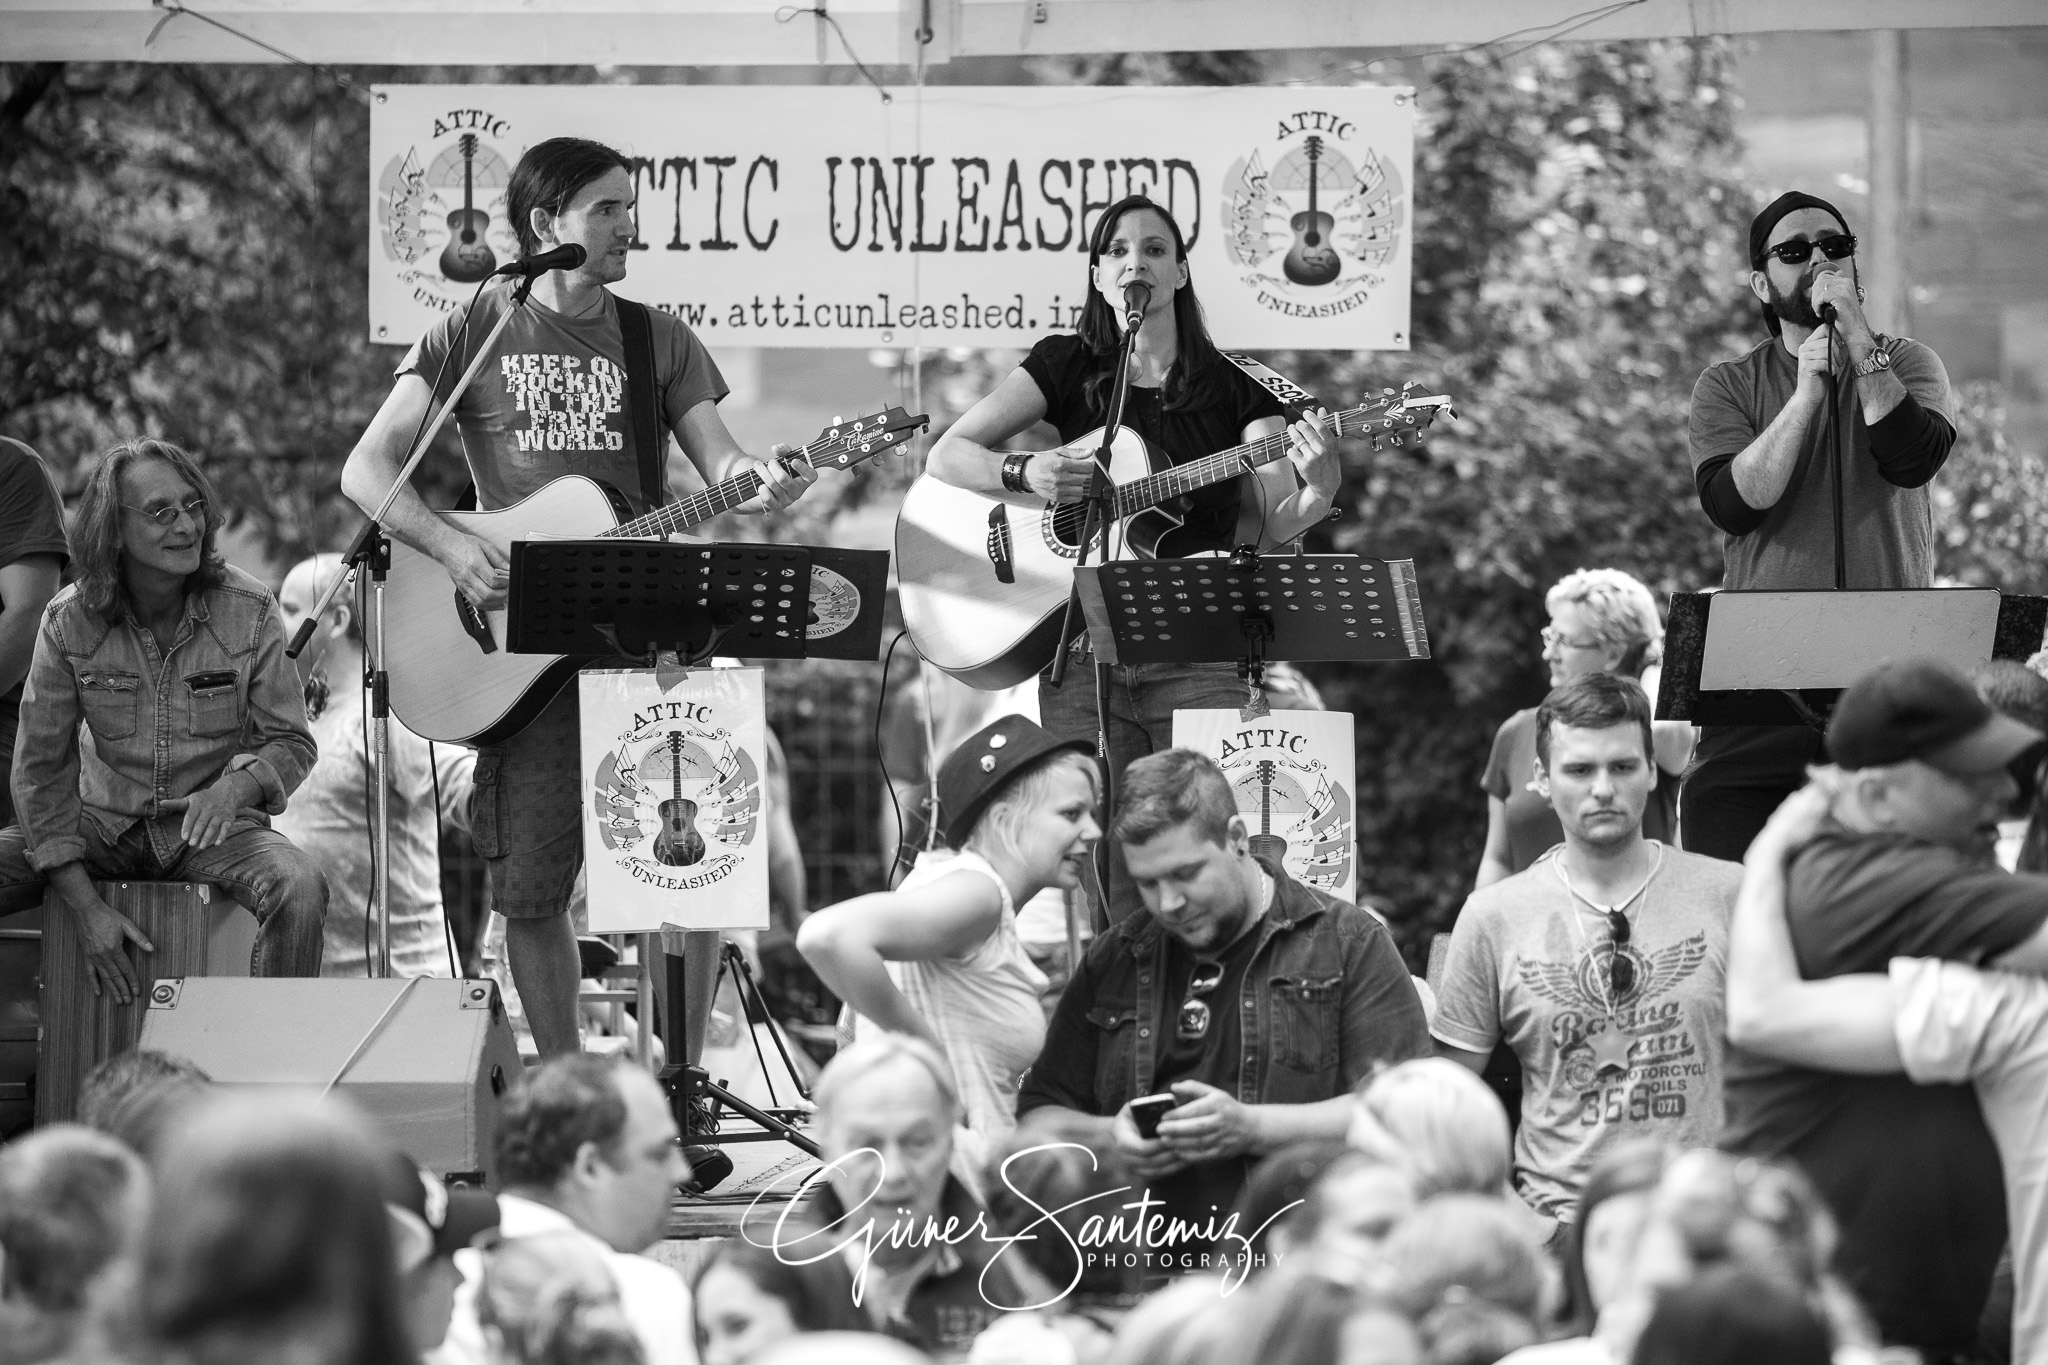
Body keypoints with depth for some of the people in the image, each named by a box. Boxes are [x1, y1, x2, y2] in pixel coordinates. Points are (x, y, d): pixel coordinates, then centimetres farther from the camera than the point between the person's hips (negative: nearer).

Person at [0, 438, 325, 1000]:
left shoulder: (248, 609, -8)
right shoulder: (70, 621, -7)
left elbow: (291, 741, -2)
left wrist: (238, 787, -27)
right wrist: (84, 907, -13)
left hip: (216, 826, -1)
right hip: (105, 822, 1)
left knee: (299, 891, -33)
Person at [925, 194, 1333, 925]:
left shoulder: (1234, 391, 9)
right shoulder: (1068, 367, 10)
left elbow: (1267, 526, 3)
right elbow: (947, 455, 6)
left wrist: (1314, 497, -19)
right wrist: (1026, 474, -13)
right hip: (1083, 650, 1)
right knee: (1099, 864, -5)